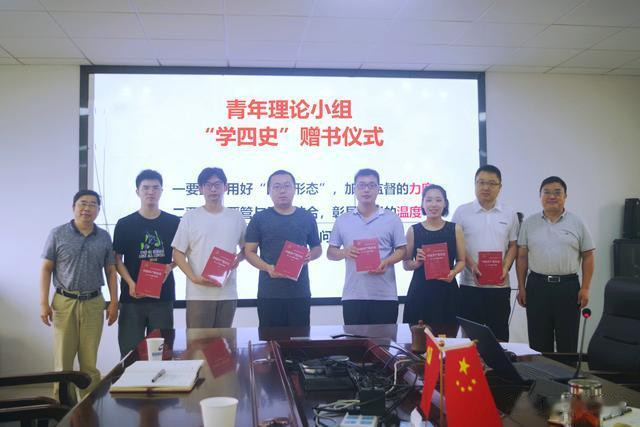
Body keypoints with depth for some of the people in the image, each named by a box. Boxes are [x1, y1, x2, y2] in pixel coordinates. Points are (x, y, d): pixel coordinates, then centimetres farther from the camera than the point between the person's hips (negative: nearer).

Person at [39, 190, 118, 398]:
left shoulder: (104, 237, 7)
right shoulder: (58, 234, 1)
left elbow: (110, 272, 10)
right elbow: (46, 269, 2)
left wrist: (114, 303, 4)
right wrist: (44, 303, -5)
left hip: (93, 303, 2)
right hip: (64, 302, -1)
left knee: (90, 361, 7)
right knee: (63, 359, 4)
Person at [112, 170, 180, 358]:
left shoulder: (173, 222, 4)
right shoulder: (124, 224, 1)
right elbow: (117, 259, 3)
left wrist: (170, 266, -9)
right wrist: (131, 283, -12)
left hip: (163, 295, 1)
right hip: (132, 295, -1)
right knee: (130, 350, 2)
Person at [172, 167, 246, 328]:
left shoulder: (236, 217, 8)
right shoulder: (190, 217, 1)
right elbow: (178, 253, 0)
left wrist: (238, 258, -4)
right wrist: (194, 278, -13)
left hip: (228, 294, 2)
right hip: (198, 294, -2)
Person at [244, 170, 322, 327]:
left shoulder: (307, 218, 9)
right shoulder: (259, 219, 4)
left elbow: (317, 248, 18)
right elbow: (249, 251, 2)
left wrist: (310, 256, -6)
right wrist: (267, 267, -16)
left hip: (300, 292, 2)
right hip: (269, 294, -1)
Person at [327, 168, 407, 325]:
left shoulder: (392, 218, 5)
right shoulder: (342, 220, 9)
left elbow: (402, 250, 5)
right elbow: (330, 252, 11)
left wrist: (387, 262, -15)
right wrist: (344, 252, -11)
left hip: (385, 296, -1)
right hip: (352, 296, 1)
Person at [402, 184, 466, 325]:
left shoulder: (455, 229, 5)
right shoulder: (413, 230, 3)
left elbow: (461, 261, 9)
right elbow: (406, 264, 7)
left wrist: (453, 272, -10)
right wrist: (417, 263, -13)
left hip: (446, 292, 1)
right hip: (420, 292, -1)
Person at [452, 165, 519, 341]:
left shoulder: (509, 214, 8)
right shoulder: (462, 212, 1)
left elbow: (513, 245, 11)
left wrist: (505, 268, -7)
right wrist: (471, 266, -13)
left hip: (500, 285, 2)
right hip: (470, 284, -1)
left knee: (499, 336, 5)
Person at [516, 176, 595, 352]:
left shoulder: (577, 223, 4)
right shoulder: (529, 223, 5)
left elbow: (588, 256, 5)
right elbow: (522, 257, 6)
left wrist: (585, 289, -2)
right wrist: (521, 288, 2)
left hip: (568, 287, 0)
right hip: (537, 286, 1)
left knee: (568, 341, 7)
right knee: (538, 341, 7)